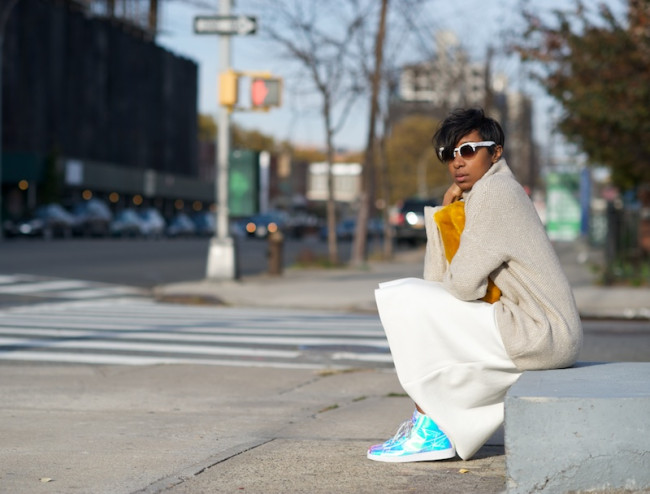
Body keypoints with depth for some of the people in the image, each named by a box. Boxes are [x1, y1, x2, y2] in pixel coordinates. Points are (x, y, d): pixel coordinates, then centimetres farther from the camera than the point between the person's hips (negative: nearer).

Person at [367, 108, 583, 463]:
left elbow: (463, 285, -15)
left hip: (537, 334, -11)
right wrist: (443, 214, 7)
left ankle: (433, 427, -6)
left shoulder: (493, 190, -11)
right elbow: (438, 281, 14)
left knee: (400, 297, -10)